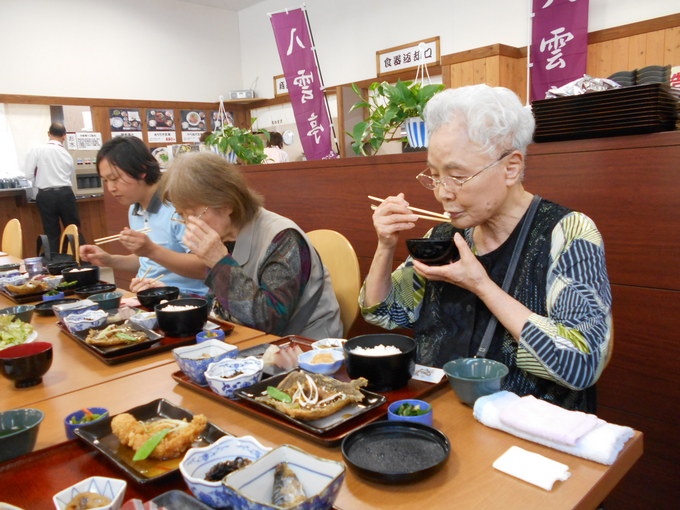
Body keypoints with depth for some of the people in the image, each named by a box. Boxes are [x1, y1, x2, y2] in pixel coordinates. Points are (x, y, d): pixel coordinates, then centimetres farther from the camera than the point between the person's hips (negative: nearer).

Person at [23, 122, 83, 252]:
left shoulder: (37, 150, -3)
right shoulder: (67, 155, 8)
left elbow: (28, 174, -6)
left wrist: (38, 183, 15)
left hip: (46, 195, -2)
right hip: (66, 194, 2)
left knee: (52, 234, 6)